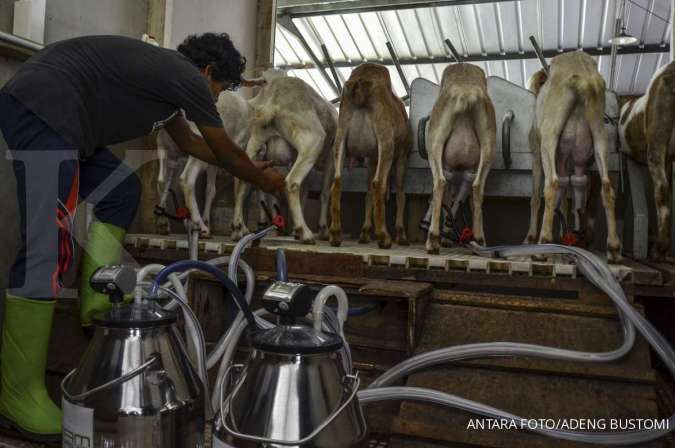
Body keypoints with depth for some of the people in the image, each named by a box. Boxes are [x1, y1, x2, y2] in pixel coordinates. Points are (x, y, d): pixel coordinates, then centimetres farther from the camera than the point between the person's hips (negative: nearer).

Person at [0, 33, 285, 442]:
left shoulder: (166, 73, 25)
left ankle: (98, 302, 11)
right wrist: (263, 180, 28)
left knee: (122, 191, 19)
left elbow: (187, 141, 38)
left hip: (39, 113, 11)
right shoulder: (189, 77, -1)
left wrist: (248, 167, 46)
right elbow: (227, 153, 9)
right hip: (43, 111, -11)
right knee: (47, 252, -13)